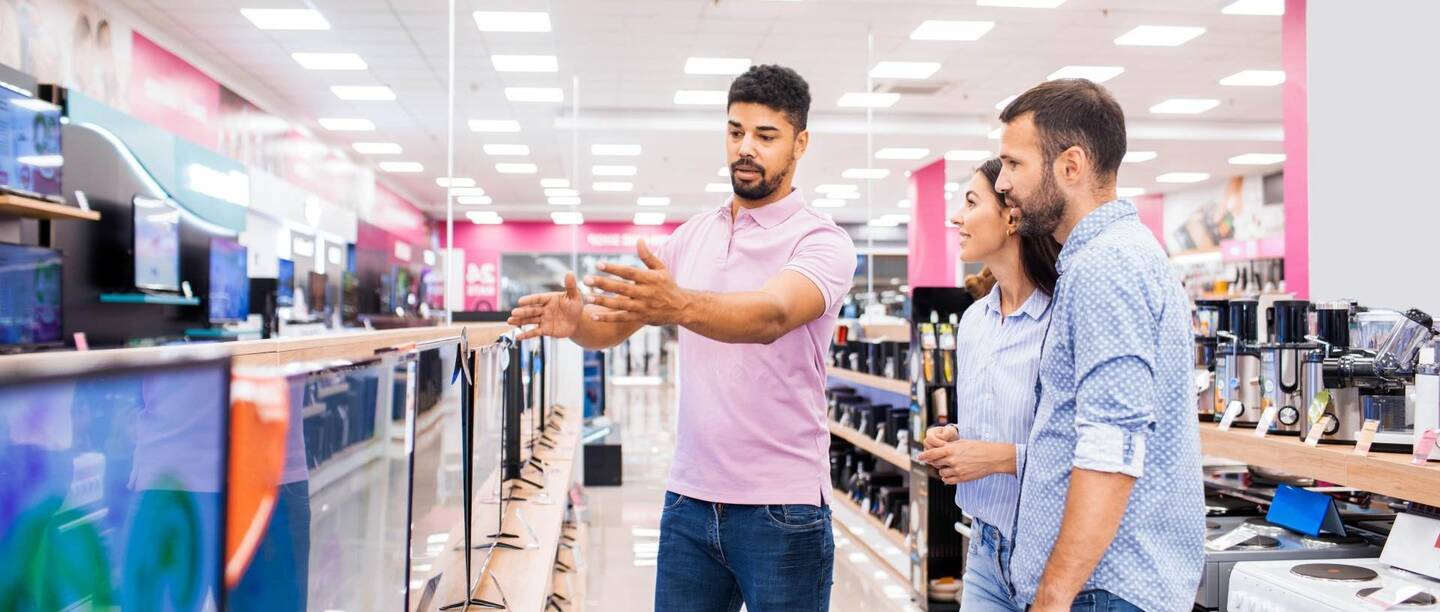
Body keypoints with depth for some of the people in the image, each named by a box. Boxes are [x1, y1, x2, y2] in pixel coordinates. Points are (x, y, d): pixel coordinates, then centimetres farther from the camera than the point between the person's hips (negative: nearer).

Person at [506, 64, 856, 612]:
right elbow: (617, 323, 5)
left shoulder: (821, 241, -9)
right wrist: (576, 319, -18)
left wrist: (679, 305, -47)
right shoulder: (692, 236, 9)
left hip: (781, 508, -4)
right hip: (690, 499, 5)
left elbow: (772, 315, -29)